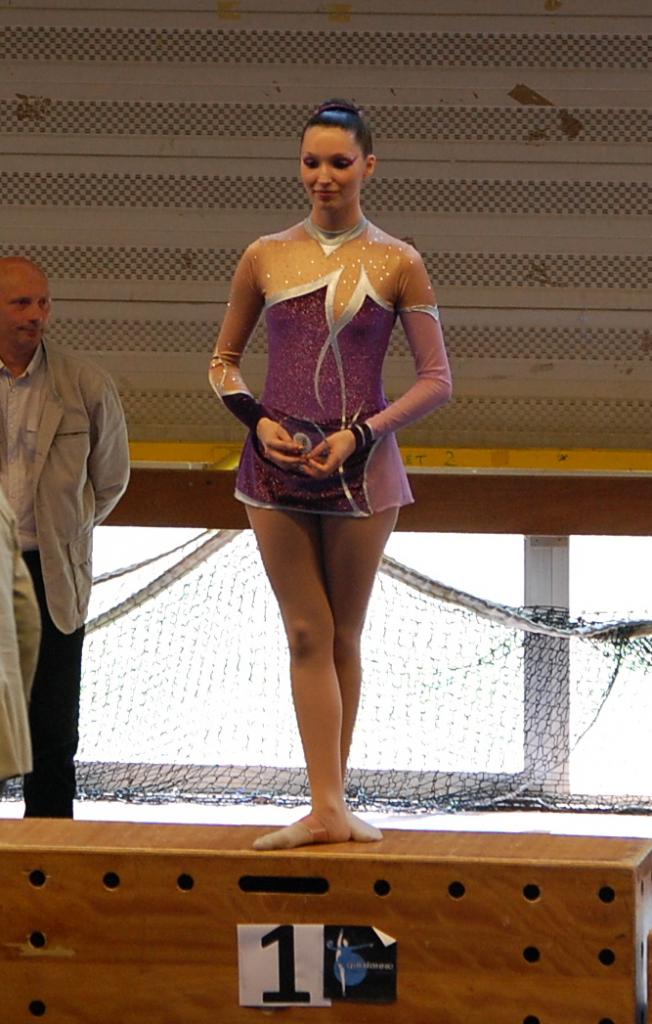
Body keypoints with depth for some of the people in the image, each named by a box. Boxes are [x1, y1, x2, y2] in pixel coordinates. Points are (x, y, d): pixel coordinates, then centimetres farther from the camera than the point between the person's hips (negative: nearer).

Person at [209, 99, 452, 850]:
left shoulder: (396, 264, 0)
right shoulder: (265, 258, 6)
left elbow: (437, 380, 1)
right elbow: (223, 360, 14)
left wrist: (361, 434, -11)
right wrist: (258, 420, -4)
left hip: (360, 469, -1)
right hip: (278, 465, 1)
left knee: (343, 637, 6)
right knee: (307, 634, -2)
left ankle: (330, 801, 13)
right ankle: (327, 809, -6)